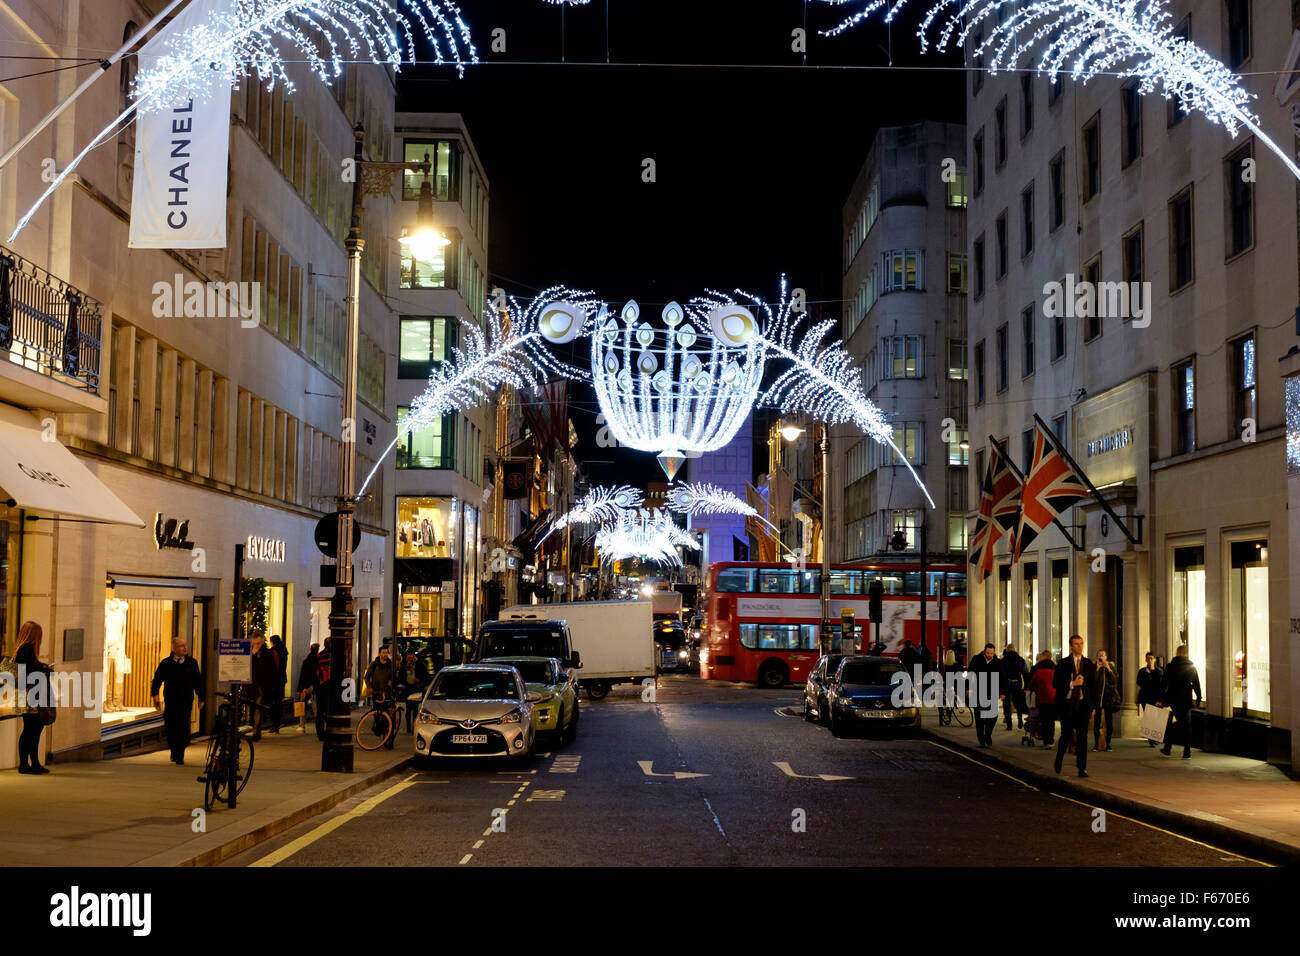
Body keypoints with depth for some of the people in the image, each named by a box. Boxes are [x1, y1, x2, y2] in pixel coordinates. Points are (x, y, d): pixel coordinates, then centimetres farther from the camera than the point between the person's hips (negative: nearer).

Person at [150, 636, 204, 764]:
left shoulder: (192, 663, 6)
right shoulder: (166, 663, 3)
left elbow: (198, 681, 10)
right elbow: (157, 679, 1)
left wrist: (201, 698, 10)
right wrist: (155, 694, -13)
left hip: (186, 701, 0)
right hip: (170, 701, 0)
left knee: (184, 728, -6)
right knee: (171, 728, 3)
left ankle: (180, 756, 3)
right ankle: (174, 751, 25)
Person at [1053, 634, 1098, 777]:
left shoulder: (1088, 664, 7)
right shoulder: (1063, 663, 1)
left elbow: (1093, 686, 10)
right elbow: (1056, 684, -2)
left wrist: (1093, 706, 5)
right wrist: (1072, 684, -14)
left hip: (1083, 704, 1)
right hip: (1067, 704, -1)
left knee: (1082, 736, -3)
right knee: (1066, 735, 5)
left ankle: (1082, 768, 0)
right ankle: (1058, 762, 29)